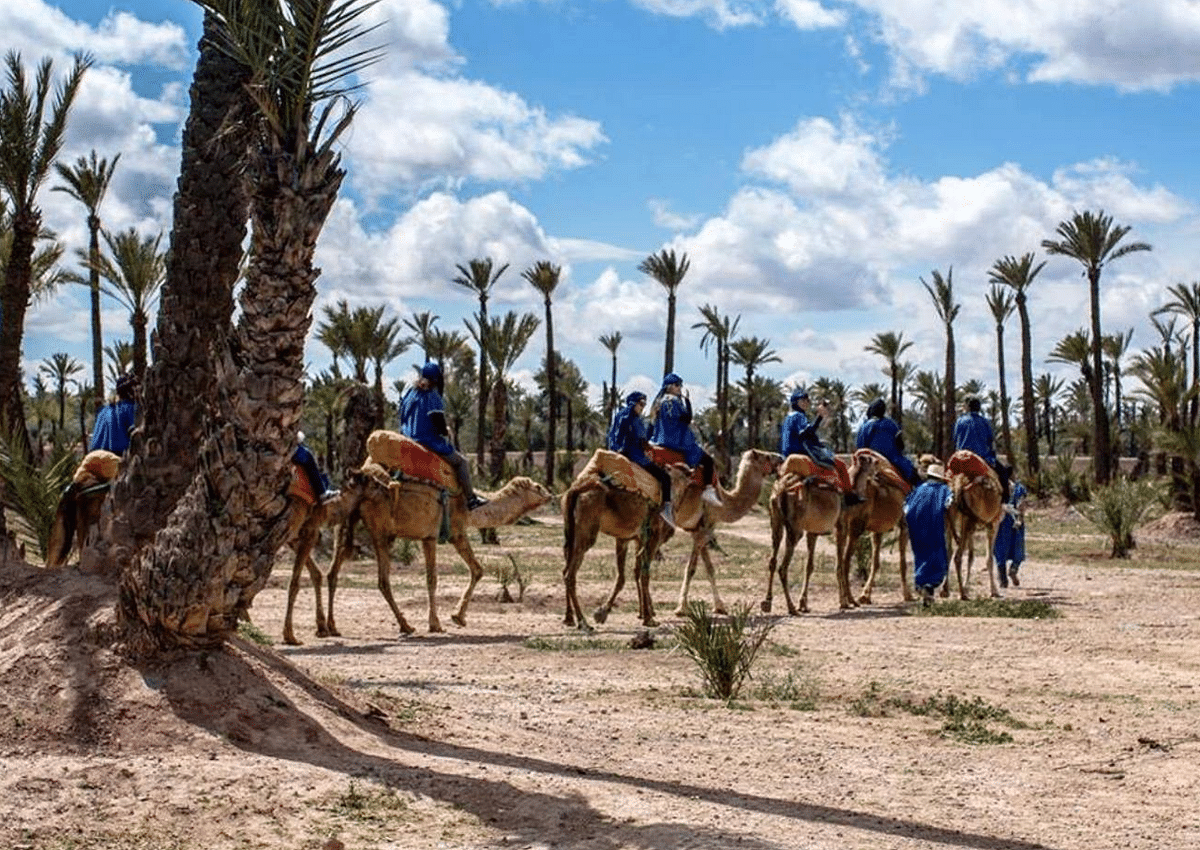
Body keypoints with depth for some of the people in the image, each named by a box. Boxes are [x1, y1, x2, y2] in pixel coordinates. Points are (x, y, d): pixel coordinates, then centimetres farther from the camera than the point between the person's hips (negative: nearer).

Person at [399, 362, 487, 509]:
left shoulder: (410, 393, 10)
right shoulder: (432, 396, -13)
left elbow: (403, 420, 17)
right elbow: (439, 424, -18)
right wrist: (446, 431, 5)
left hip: (408, 440, 9)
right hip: (428, 440, -9)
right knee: (461, 462, 3)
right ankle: (471, 499, 1)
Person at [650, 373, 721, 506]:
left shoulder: (660, 402, 16)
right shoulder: (673, 401, -13)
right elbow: (687, 419, -18)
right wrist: (687, 401, -10)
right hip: (677, 442, -10)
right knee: (707, 460, -8)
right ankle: (708, 490, -18)